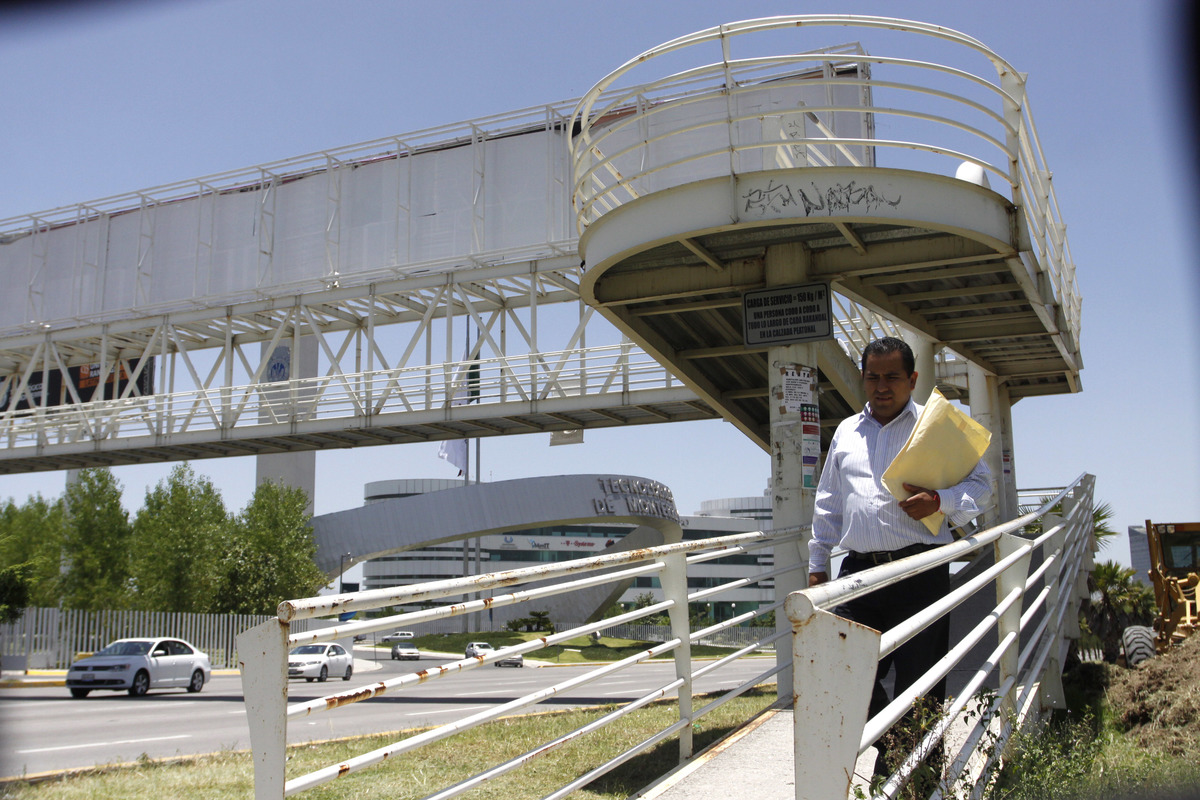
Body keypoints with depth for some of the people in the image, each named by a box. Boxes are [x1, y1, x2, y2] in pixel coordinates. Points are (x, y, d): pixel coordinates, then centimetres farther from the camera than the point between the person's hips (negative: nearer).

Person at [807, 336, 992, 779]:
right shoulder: (846, 432, 20)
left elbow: (980, 484, 3)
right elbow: (827, 504, 24)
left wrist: (940, 500, -16)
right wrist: (817, 562, 20)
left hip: (918, 571, -4)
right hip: (858, 572, 4)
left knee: (919, 683, -2)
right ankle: (889, 750, 22)